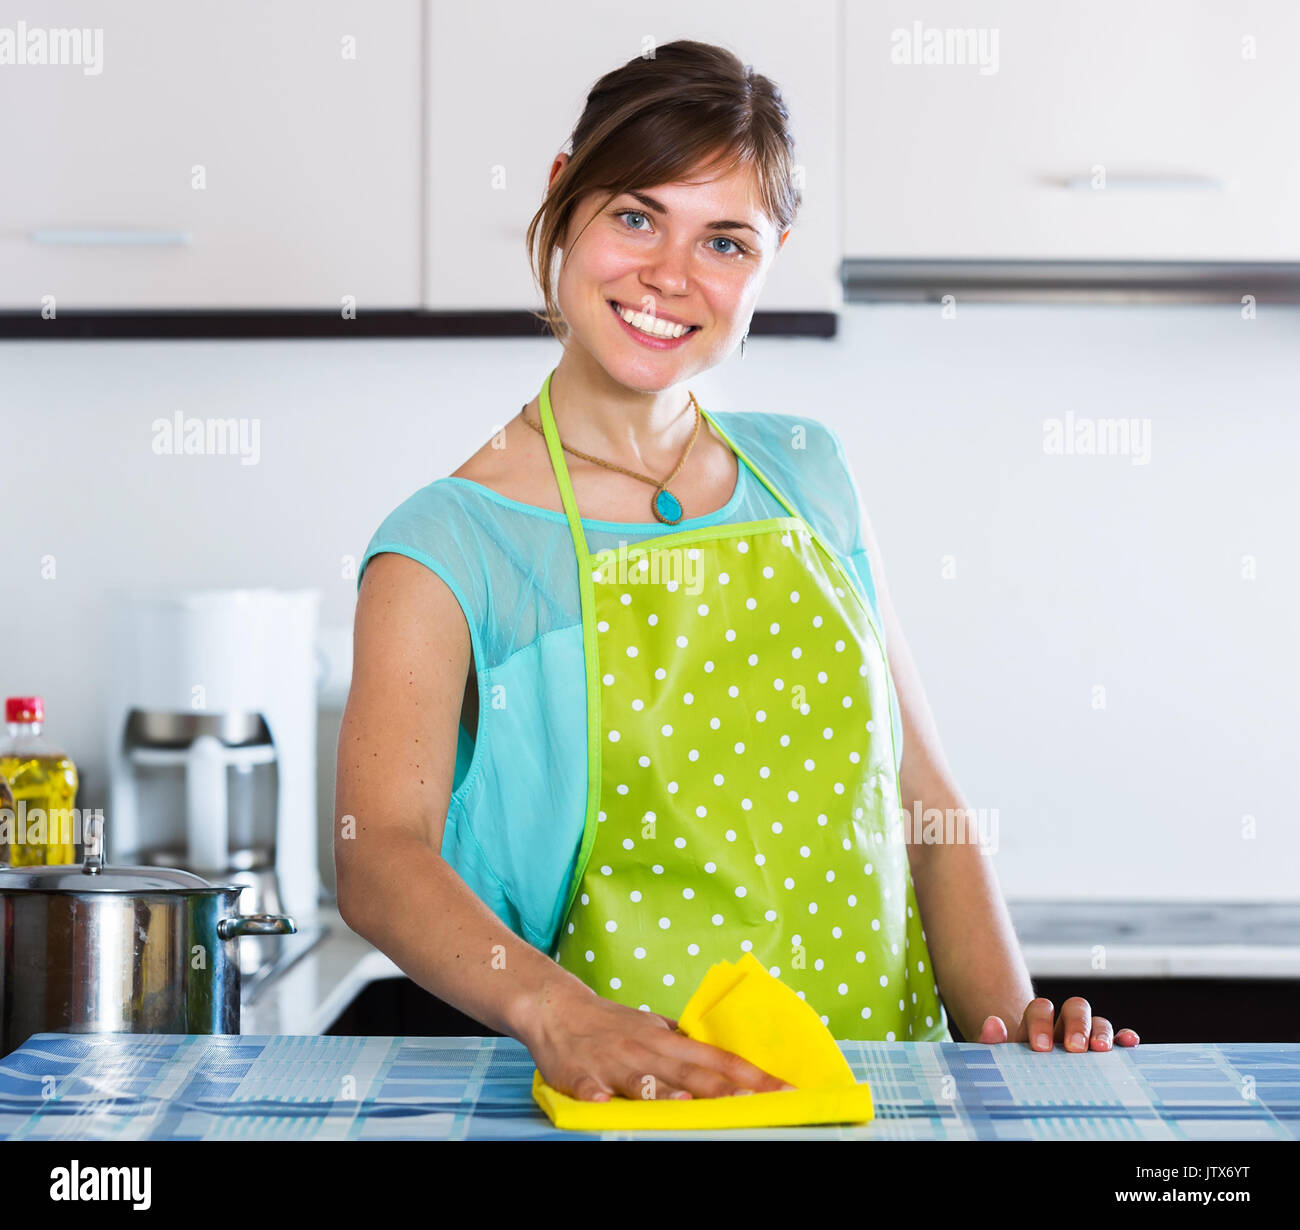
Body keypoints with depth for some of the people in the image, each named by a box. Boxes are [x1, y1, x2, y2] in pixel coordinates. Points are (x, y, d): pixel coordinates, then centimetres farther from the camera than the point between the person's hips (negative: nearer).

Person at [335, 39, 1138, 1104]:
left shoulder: (809, 475, 9)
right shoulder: (450, 550, -6)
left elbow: (924, 798, 11)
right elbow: (381, 856, -20)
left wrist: (1006, 1019, -4)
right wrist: (554, 1011, -38)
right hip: (643, 1096, -4)